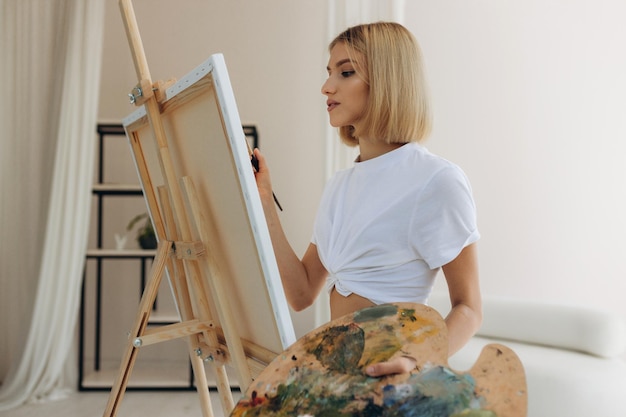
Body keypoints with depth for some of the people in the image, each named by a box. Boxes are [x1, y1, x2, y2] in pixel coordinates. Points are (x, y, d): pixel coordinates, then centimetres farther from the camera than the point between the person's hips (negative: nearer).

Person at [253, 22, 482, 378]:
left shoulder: (436, 181, -9)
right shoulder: (339, 186, 12)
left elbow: (468, 309, -8)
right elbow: (302, 294, 7)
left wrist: (420, 363, -26)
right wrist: (264, 203, 2)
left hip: (387, 374, -6)